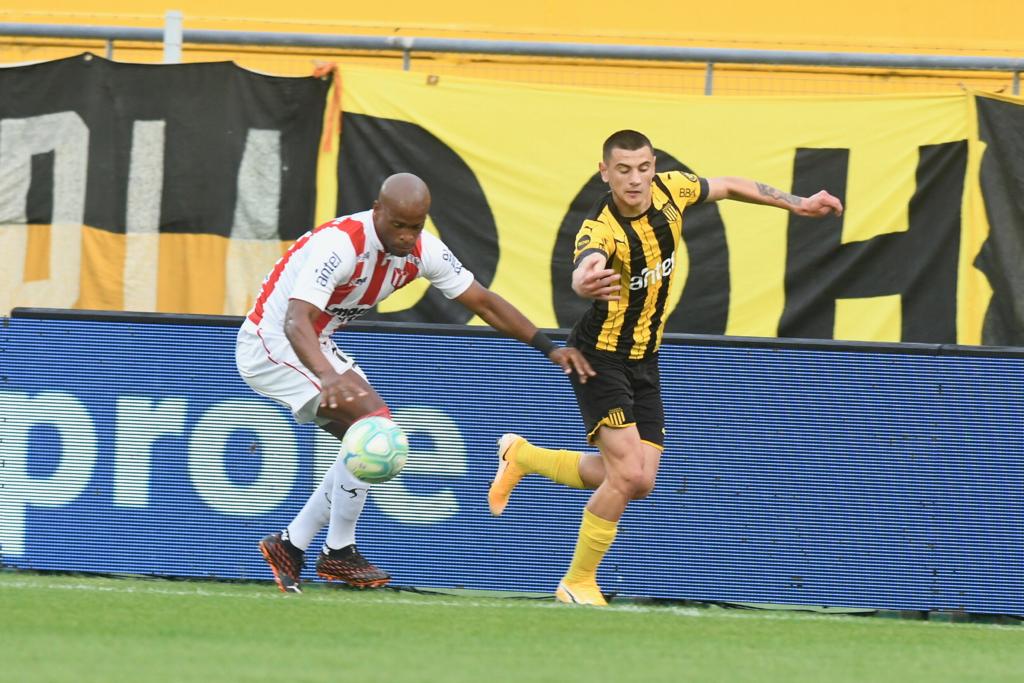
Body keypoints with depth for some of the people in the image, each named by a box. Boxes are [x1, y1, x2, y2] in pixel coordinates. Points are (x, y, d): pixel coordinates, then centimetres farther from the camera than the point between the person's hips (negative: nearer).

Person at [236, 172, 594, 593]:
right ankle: (339, 553, -11)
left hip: (314, 346, 9)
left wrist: (549, 349, -6)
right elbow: (296, 321, -44)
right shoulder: (340, 244, -32)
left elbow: (483, 302, 3)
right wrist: (327, 376, -62)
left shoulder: (423, 251, -8)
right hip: (271, 342, -9)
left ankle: (290, 546, 14)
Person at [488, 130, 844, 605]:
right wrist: (586, 281, -77)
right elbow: (585, 269, -53)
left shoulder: (669, 191, -10)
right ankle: (578, 583, 0)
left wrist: (797, 204, 15)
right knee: (627, 475, -19)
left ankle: (522, 455, 27)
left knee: (639, 483, 6)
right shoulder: (600, 229, -29)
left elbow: (728, 187, 11)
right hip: (600, 358, -7)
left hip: (644, 361, 7)